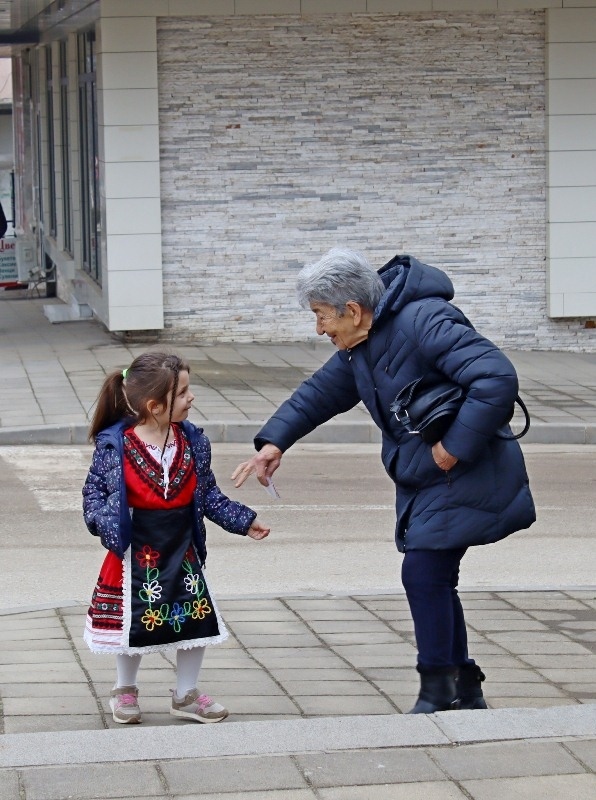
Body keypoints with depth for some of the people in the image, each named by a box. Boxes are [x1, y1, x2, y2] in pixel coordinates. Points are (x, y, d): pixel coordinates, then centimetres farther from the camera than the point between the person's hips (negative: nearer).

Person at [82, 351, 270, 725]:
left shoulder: (193, 442, -2)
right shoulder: (115, 444, -15)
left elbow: (208, 495, 6)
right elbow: (95, 490, -8)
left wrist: (244, 521, 1)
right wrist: (104, 523, -25)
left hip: (182, 551, 4)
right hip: (137, 554, -4)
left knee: (198, 621, 6)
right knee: (135, 624, 9)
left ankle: (187, 695, 25)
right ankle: (125, 691, 33)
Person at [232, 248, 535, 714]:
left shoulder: (424, 324, -25)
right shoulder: (361, 345, 6)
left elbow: (497, 379, -32)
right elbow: (323, 391, 21)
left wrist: (455, 447, -28)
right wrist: (276, 440, 10)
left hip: (464, 478, -9)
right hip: (423, 483, 10)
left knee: (423, 573, -13)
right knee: (433, 580, 11)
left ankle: (437, 695, -4)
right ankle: (466, 691, 22)